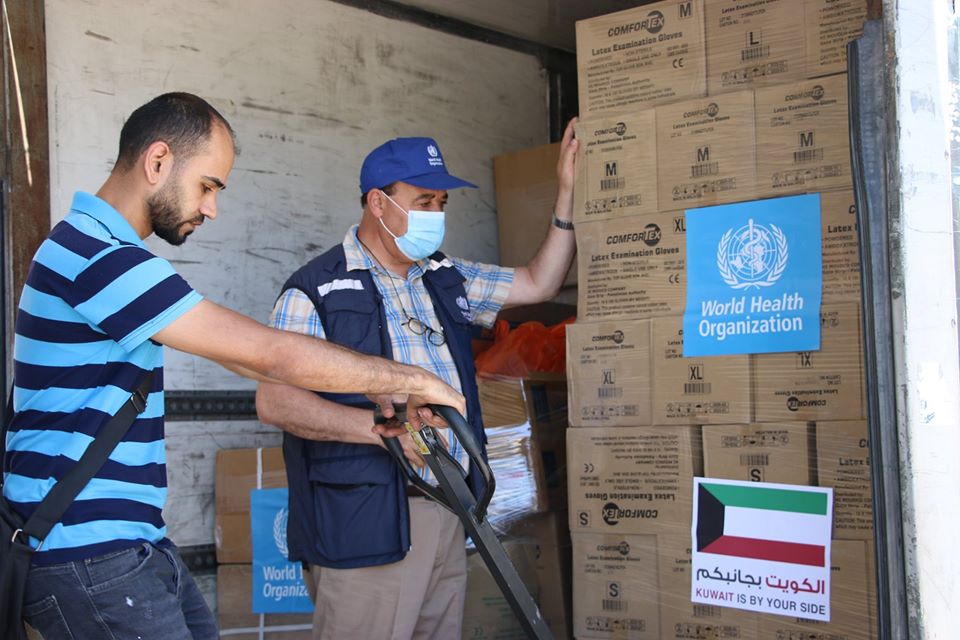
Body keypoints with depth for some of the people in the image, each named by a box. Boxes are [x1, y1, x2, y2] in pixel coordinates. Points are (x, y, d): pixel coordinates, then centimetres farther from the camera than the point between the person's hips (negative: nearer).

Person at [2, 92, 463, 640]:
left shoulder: (100, 248, 15)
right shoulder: (94, 253, -20)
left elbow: (240, 354, 17)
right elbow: (270, 355, -22)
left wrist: (378, 391, 12)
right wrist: (410, 380, -12)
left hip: (135, 542, 10)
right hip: (88, 552, -10)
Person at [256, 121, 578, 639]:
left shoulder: (446, 278, 16)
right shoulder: (316, 291, -6)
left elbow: (538, 283, 21)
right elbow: (275, 401, -14)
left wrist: (567, 192, 12)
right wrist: (382, 426, -25)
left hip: (447, 515, 7)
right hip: (366, 525, -7)